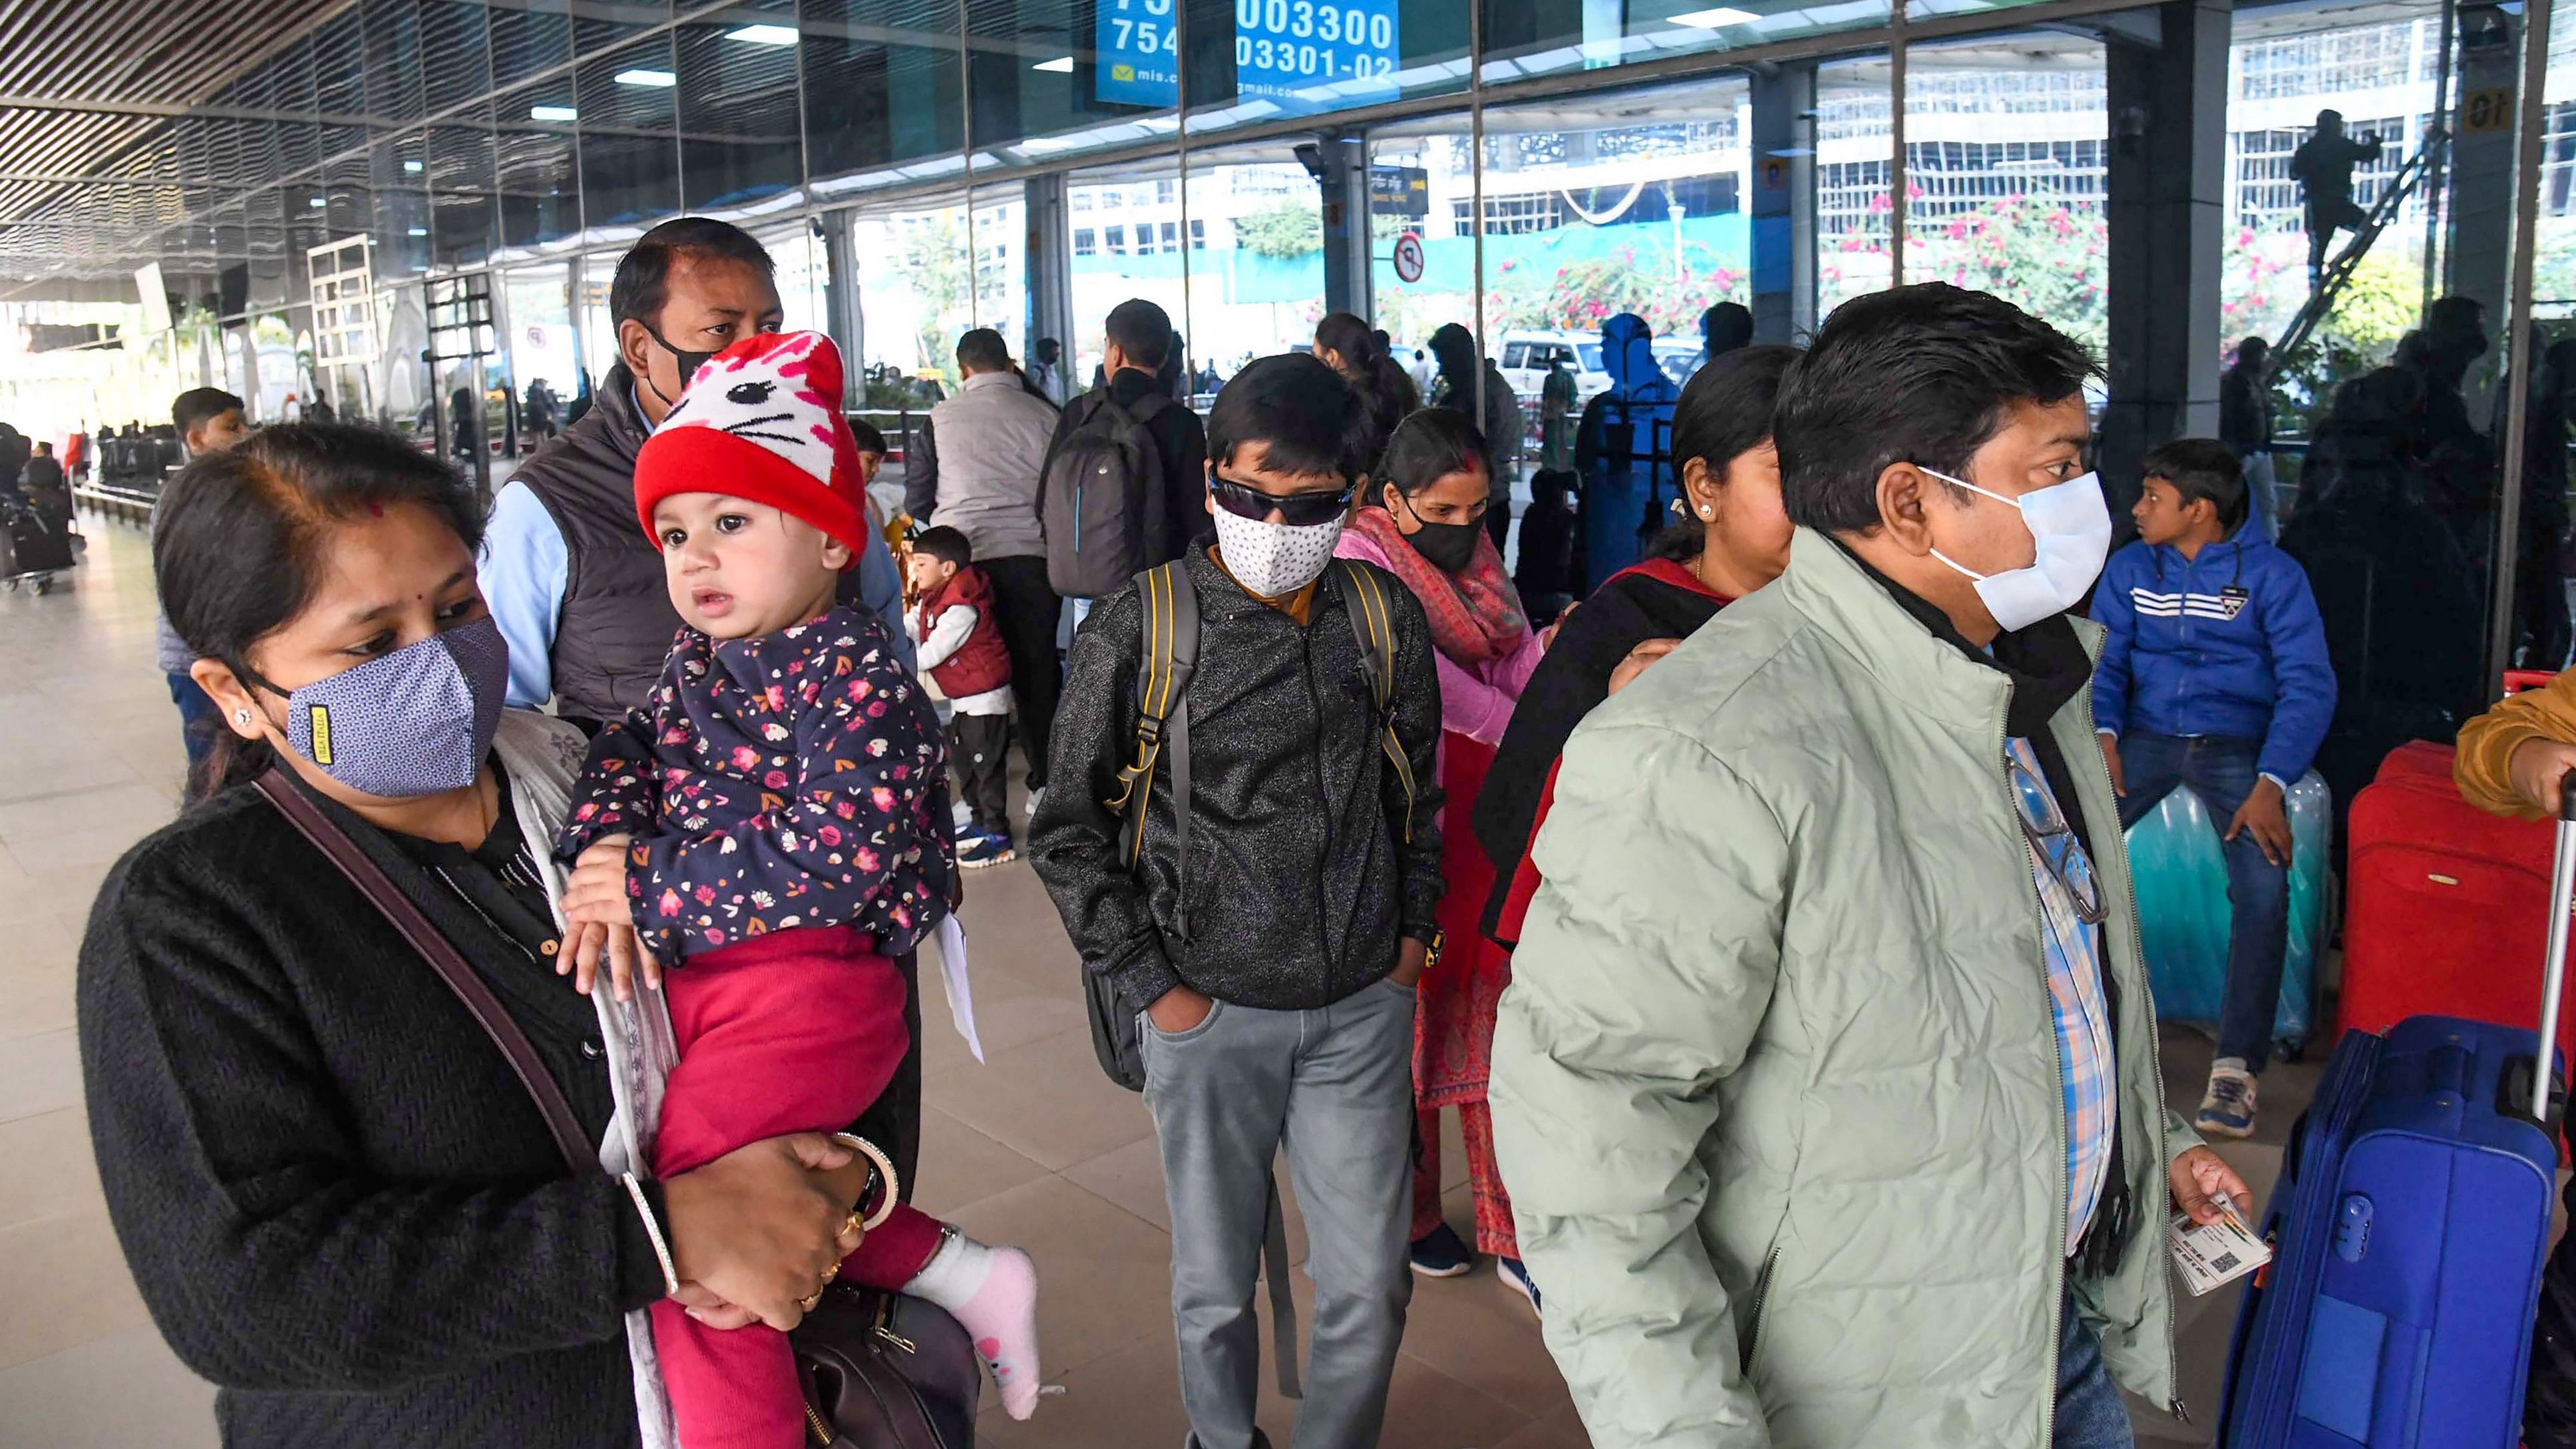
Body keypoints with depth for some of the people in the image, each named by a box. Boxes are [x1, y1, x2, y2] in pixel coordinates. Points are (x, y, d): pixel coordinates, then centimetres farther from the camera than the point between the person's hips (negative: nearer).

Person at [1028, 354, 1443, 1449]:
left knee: (1370, 1286, 10)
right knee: (1216, 1287, 14)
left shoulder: (1386, 617, -1)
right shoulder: (1140, 632, -10)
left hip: (1363, 1007, 3)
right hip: (1212, 1015, -2)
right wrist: (1151, 986, -5)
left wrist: (1413, 929, 10)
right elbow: (1068, 829, -3)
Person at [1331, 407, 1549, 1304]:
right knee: (1409, 1005, 8)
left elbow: (1511, 659, 5)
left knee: (1492, 1003, 9)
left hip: (1490, 810, 6)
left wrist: (1549, 649, -17)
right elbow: (1419, 671, -22)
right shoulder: (1362, 556, -12)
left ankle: (1511, 1230, 18)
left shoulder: (1476, 549, 10)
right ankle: (1408, 1211, 28)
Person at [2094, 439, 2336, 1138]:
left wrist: (2270, 785, -23)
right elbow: (2103, 661, 5)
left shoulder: (2273, 575, -4)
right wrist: (2103, 732, -17)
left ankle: (2237, 1063, -18)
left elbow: (2309, 685, -9)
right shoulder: (2129, 568, 6)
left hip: (2237, 746, -2)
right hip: (2147, 735, 3)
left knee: (2264, 883, -27)